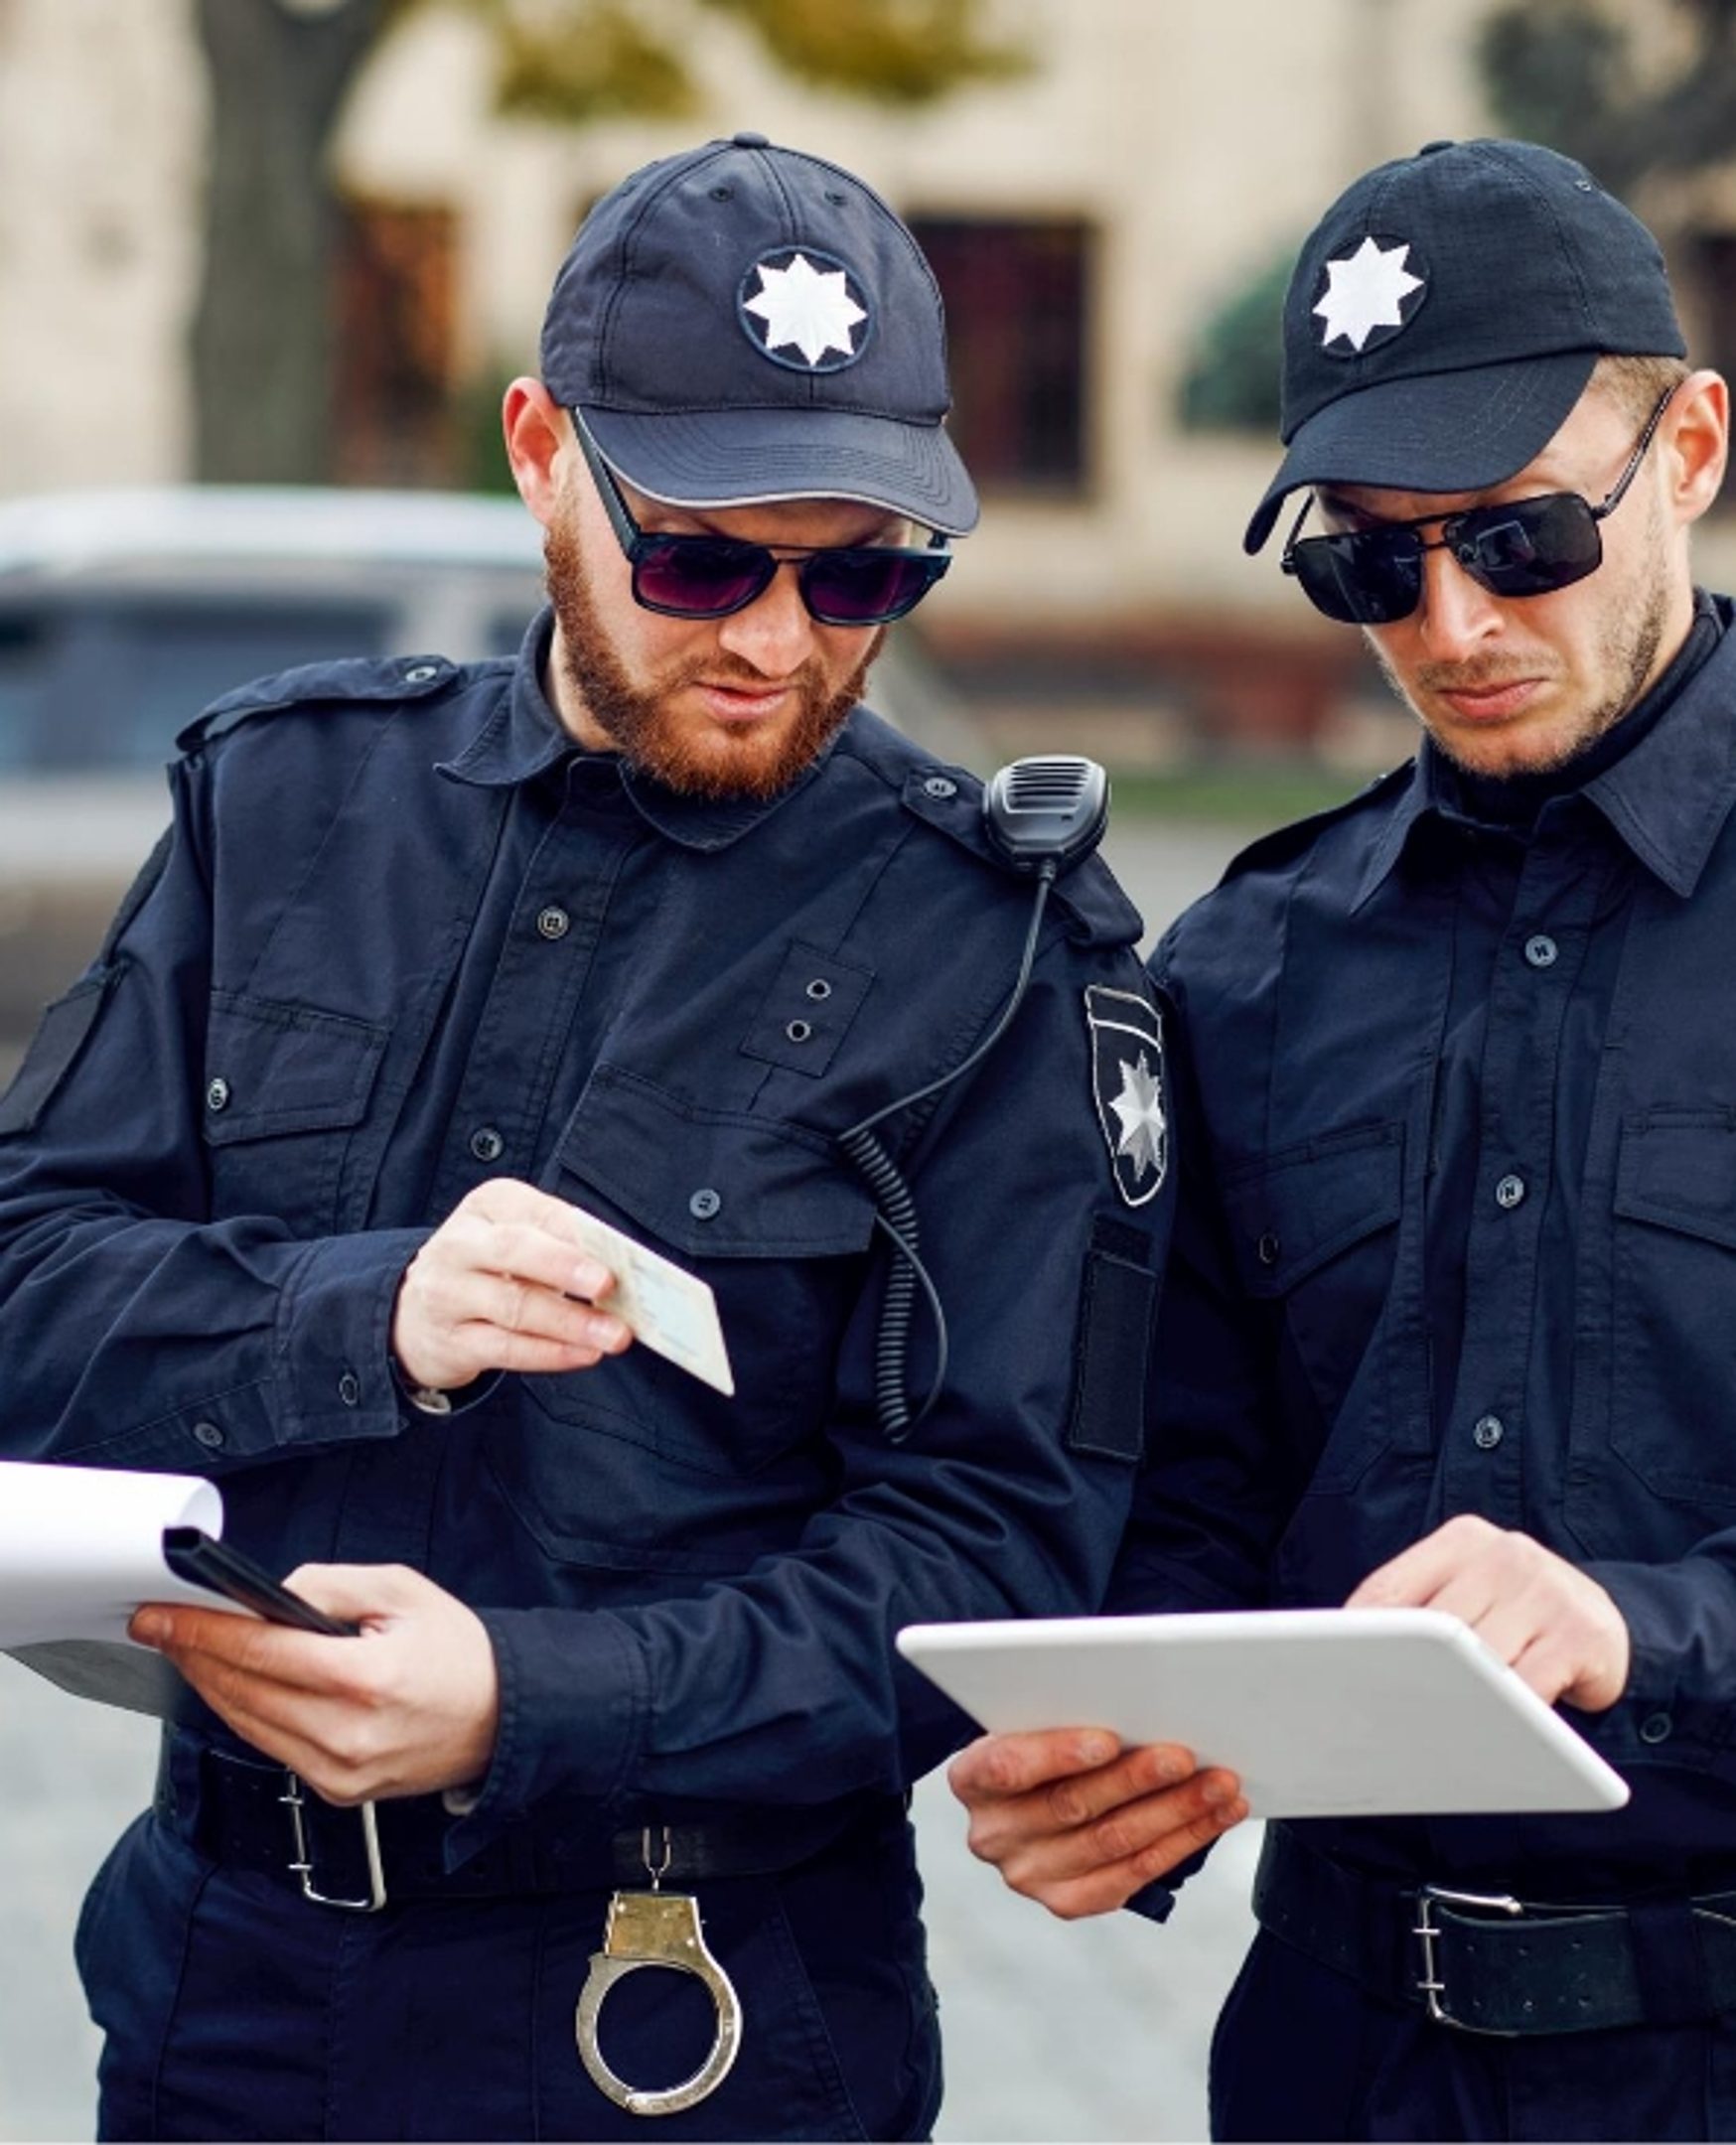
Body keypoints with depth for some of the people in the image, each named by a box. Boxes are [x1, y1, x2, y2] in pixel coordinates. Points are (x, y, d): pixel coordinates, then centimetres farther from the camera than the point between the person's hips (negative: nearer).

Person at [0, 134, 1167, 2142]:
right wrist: (362, 1324, -22)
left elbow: (995, 1544, -13)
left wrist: (521, 1708, -25)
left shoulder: (994, 948, -8)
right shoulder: (292, 799, 2)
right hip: (228, 1973, 3)